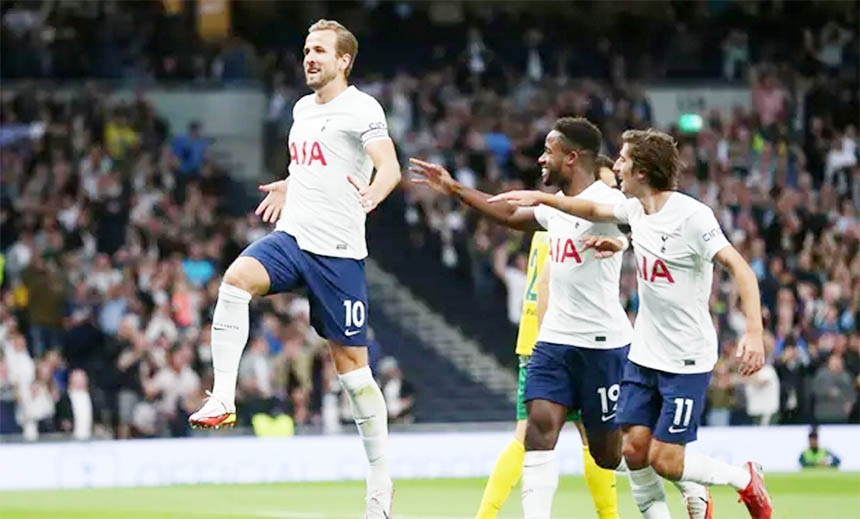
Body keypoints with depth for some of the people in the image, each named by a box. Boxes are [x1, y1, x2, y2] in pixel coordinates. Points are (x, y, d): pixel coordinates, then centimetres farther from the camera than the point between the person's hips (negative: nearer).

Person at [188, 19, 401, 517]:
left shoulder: (361, 108, -8)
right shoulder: (303, 108, 15)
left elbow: (389, 166, -25)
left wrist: (373, 193, -43)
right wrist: (288, 186, 33)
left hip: (339, 249, -6)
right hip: (291, 234, 6)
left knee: (351, 361, -1)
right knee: (235, 279, -26)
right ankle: (223, 399, -27)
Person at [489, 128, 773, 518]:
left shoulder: (691, 216, -19)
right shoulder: (636, 209, 3)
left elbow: (739, 268, -23)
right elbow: (594, 210, 22)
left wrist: (754, 332, -33)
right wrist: (540, 198, 16)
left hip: (687, 361, -7)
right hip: (644, 354, 7)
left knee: (664, 460, -7)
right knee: (633, 449, -1)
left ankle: (745, 479, 17)